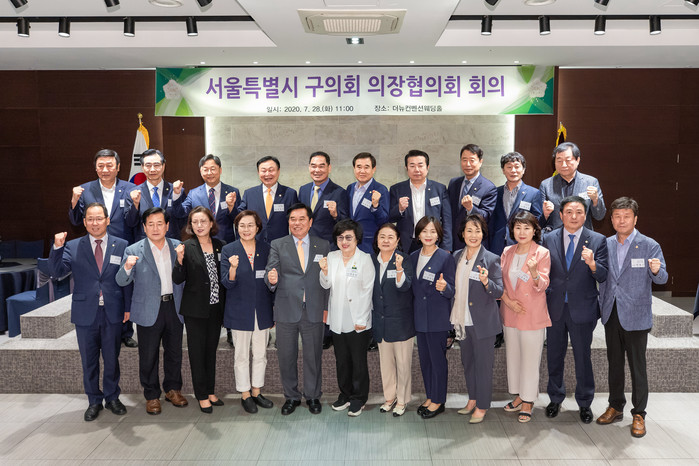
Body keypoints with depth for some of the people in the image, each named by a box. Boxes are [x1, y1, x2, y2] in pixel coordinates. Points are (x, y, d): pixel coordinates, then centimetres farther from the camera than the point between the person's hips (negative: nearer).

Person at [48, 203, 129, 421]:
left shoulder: (121, 246, 1)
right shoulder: (73, 247, 1)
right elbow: (57, 271, -11)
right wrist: (57, 247, -26)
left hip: (112, 313, 0)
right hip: (85, 313, 0)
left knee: (112, 358, 12)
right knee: (89, 361, 12)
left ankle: (112, 397, 30)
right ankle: (94, 401, 28)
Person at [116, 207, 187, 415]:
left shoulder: (177, 247, 5)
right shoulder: (134, 251, -4)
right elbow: (122, 281, -9)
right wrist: (127, 267, -27)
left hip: (174, 306, 3)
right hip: (148, 310, -2)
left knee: (175, 352, 13)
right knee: (148, 356, 6)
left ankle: (173, 389, 32)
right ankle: (152, 395, 22)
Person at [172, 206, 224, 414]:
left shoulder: (219, 245, 5)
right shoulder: (187, 247, -8)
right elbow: (178, 280, -9)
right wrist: (180, 260, -25)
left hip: (215, 307, 4)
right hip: (195, 308, -4)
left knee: (211, 349, 14)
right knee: (197, 350, 5)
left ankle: (210, 391, 27)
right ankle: (202, 395, 16)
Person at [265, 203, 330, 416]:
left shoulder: (323, 245, 5)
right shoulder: (278, 245, 4)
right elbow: (271, 272, -4)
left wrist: (326, 308, 1)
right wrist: (271, 279, -29)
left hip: (314, 311, 0)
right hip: (286, 310, 0)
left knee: (313, 356, 10)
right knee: (286, 357, 9)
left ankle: (313, 396, 28)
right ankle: (291, 396, 28)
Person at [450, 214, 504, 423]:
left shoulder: (491, 259, -10)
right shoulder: (457, 256, 6)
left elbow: (499, 292, -13)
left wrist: (486, 282, -31)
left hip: (482, 321, -6)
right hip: (462, 320, 6)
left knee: (483, 364, 4)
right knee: (467, 361, 18)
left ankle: (482, 406, 18)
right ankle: (472, 399, 34)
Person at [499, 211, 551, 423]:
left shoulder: (542, 253, -7)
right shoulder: (507, 252, 6)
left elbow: (542, 286, -15)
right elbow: (500, 281, 9)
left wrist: (534, 272, -36)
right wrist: (508, 301, -7)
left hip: (533, 315, -5)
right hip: (510, 313, 5)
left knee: (530, 358, 2)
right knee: (512, 356, 14)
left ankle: (528, 401, 15)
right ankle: (519, 395, 29)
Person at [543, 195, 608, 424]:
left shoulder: (597, 240, -4)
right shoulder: (549, 239, 2)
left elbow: (603, 277, -9)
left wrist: (592, 263, -28)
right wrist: (543, 300, -7)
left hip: (582, 309, -2)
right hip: (555, 308, 2)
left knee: (583, 357, 8)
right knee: (554, 355, 14)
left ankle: (585, 403, 27)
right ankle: (555, 398, 33)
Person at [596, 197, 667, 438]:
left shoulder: (649, 246, -6)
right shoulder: (605, 245, 5)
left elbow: (662, 279, -8)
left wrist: (656, 270, -29)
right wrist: (602, 306, -1)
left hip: (636, 317, -4)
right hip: (611, 315, 4)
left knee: (637, 366, 3)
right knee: (614, 363, 14)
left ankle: (639, 414, 16)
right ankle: (615, 407, 28)